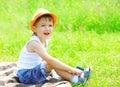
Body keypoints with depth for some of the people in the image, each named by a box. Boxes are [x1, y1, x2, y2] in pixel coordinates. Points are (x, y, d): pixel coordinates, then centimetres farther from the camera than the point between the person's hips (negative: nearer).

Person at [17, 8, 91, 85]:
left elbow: (45, 60, 15)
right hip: (26, 75, -10)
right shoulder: (34, 43, -25)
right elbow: (50, 60, -34)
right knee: (52, 63, -23)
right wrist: (71, 69, -34)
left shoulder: (44, 41, 5)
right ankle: (75, 79, -21)